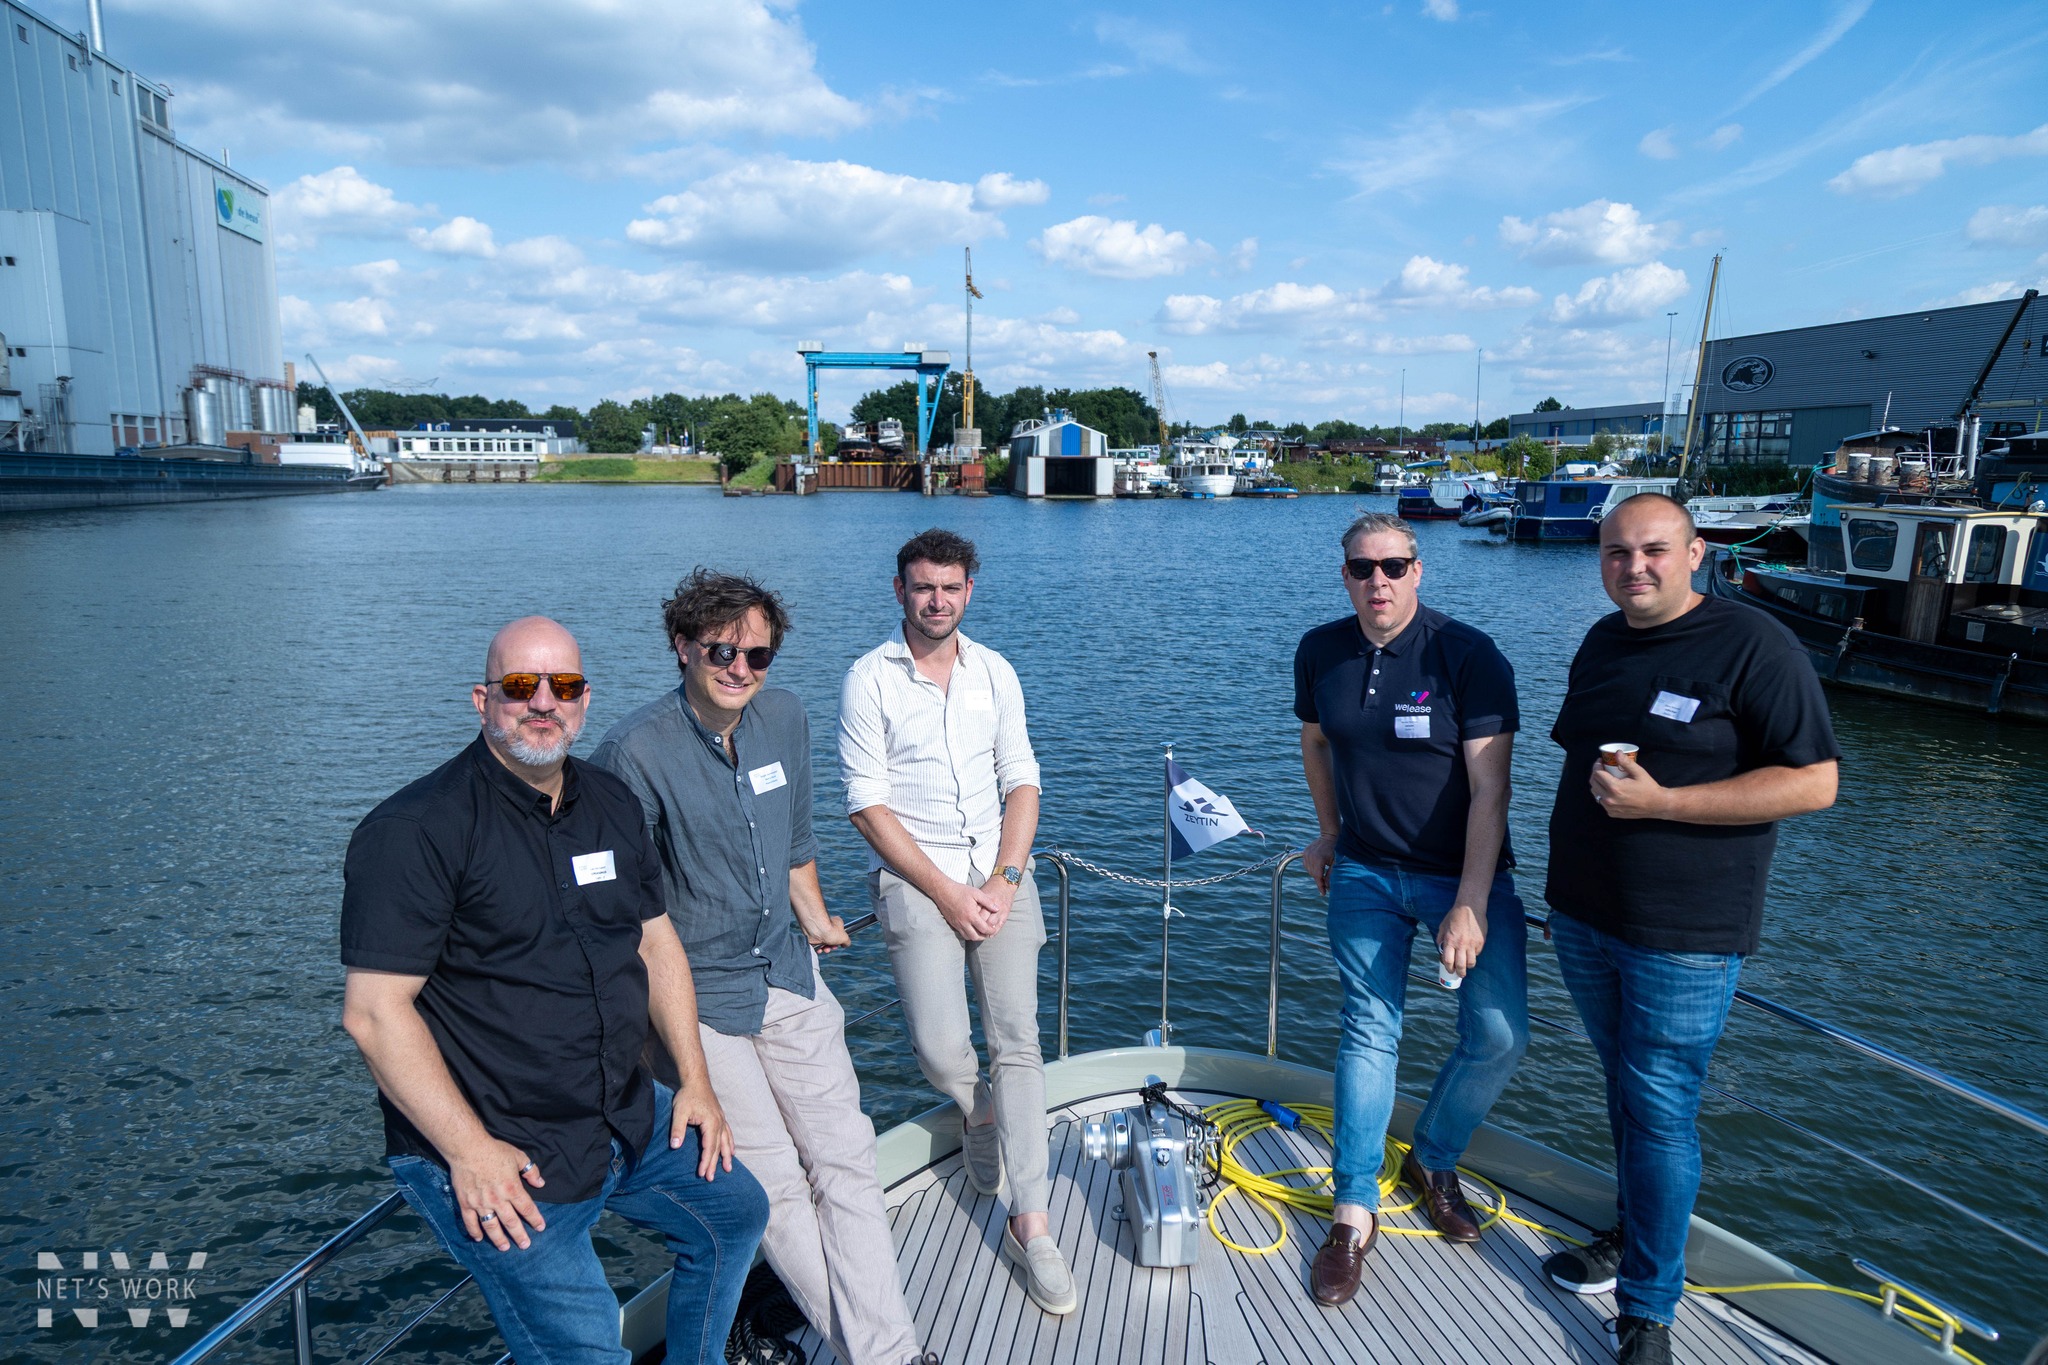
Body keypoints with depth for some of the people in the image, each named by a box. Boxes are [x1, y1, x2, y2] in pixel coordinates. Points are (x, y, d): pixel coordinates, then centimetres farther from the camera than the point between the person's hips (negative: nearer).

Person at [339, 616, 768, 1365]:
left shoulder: (612, 803, 5)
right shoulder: (415, 829, -17)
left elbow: (655, 941, 12)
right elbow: (374, 1009, -19)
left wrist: (695, 1079, 7)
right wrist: (469, 1150, -21)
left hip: (629, 1115, 8)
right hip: (496, 1151, -7)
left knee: (735, 1210, 19)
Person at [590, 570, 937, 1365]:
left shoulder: (784, 718, 0)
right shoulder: (635, 752, -19)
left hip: (789, 974, 6)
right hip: (699, 998, -5)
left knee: (844, 1157, 6)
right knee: (772, 1184, 3)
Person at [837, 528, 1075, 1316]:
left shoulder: (994, 672, 8)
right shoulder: (870, 679, -4)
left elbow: (1021, 784, 7)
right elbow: (868, 807, -7)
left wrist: (1003, 881, -7)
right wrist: (948, 894, -12)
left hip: (1000, 875, 3)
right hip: (914, 880, -3)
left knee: (1018, 1040, -3)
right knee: (941, 1051, -13)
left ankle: (1030, 1227, 7)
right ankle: (979, 1115, 25)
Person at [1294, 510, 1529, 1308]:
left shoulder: (1468, 656, -16)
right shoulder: (1320, 652, -3)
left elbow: (1490, 789, -18)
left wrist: (1470, 905, -22)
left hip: (1463, 874, -2)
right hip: (1365, 874, 2)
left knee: (1499, 1034, -6)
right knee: (1369, 1031, 3)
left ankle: (1433, 1161, 23)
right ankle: (1355, 1212, 13)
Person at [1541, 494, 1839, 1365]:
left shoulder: (1753, 646, -13)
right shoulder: (1602, 643, 8)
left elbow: (1814, 783, -18)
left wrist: (1659, 802, -24)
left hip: (1683, 935, -6)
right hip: (1582, 918, 6)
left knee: (1660, 1109, 1)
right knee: (1625, 1087, 20)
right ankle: (1633, 1236, 38)